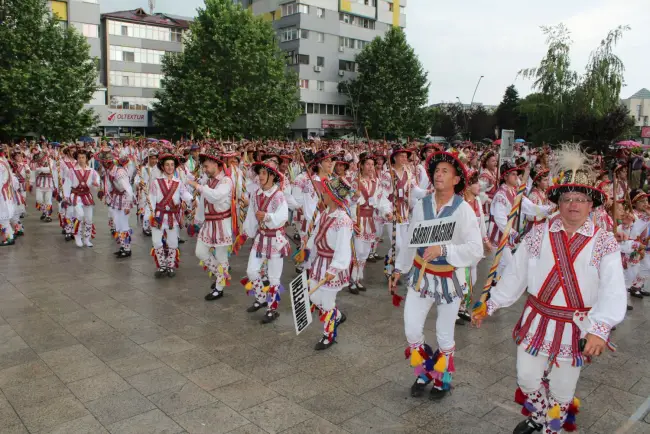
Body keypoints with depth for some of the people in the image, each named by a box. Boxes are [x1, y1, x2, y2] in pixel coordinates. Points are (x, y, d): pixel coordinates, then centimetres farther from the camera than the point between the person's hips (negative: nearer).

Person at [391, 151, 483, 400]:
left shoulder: (463, 210, -16)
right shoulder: (421, 205, -4)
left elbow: (475, 250, -23)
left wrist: (443, 250, -34)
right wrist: (399, 268, 11)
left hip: (449, 279, -3)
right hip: (421, 275, 3)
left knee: (445, 335, 14)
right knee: (411, 330, 5)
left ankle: (443, 379, 40)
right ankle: (424, 372, 34)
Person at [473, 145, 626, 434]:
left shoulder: (604, 243, -9)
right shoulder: (539, 234, -4)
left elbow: (612, 291, -19)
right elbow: (515, 274, 0)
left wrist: (599, 330, -33)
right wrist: (489, 306, 1)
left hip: (577, 327, -1)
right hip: (538, 320, 2)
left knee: (561, 389, 14)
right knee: (527, 378, 12)